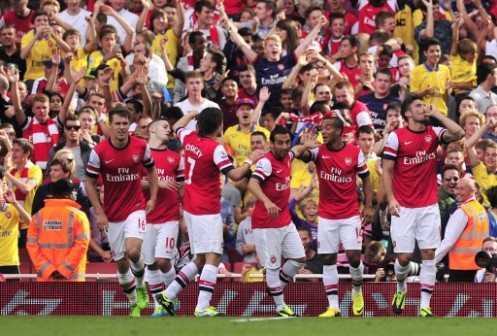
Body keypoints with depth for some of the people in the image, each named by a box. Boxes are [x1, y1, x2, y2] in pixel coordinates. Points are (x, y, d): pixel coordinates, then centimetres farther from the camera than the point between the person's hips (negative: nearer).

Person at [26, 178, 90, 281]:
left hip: (45, 277, 4)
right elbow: (81, 245, -11)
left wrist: (48, 270, -4)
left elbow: (32, 246, 0)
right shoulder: (77, 215, -4)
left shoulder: (38, 216, 7)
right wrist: (64, 270, -9)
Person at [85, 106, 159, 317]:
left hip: (136, 207, -1)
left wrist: (153, 198, 2)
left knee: (133, 251, -24)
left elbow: (151, 170, 12)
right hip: (112, 213, 1)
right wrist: (100, 213, -8)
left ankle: (141, 284, 6)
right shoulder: (99, 152, -10)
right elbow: (90, 183, -2)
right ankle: (135, 304, 24)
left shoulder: (141, 146, -6)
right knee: (120, 262, 6)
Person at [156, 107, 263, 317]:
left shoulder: (190, 139, 4)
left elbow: (177, 127, 27)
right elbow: (235, 175, -19)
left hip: (190, 209, 8)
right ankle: (202, 307, -21)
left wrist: (193, 114, 40)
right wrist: (250, 161, -4)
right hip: (207, 213, -8)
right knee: (212, 258, -12)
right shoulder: (215, 149, -17)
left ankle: (168, 295, 15)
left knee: (200, 259, 17)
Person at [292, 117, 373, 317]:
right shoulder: (318, 151, -4)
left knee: (354, 256, -7)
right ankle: (333, 306, 4)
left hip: (350, 214, -1)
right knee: (328, 259, 0)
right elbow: (298, 153, -23)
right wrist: (304, 146, -45)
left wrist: (368, 206, 0)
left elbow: (366, 178, 7)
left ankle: (357, 291, 21)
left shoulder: (354, 152, -3)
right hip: (326, 216, 1)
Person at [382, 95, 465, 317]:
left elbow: (458, 133, -13)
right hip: (404, 207, -2)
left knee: (429, 255, -1)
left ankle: (425, 307, 2)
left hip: (429, 206, 2)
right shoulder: (396, 137, -4)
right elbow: (387, 171, -3)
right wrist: (390, 199, -12)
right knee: (404, 257, -2)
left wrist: (437, 114, -7)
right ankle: (401, 288, 30)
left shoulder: (433, 133, 4)